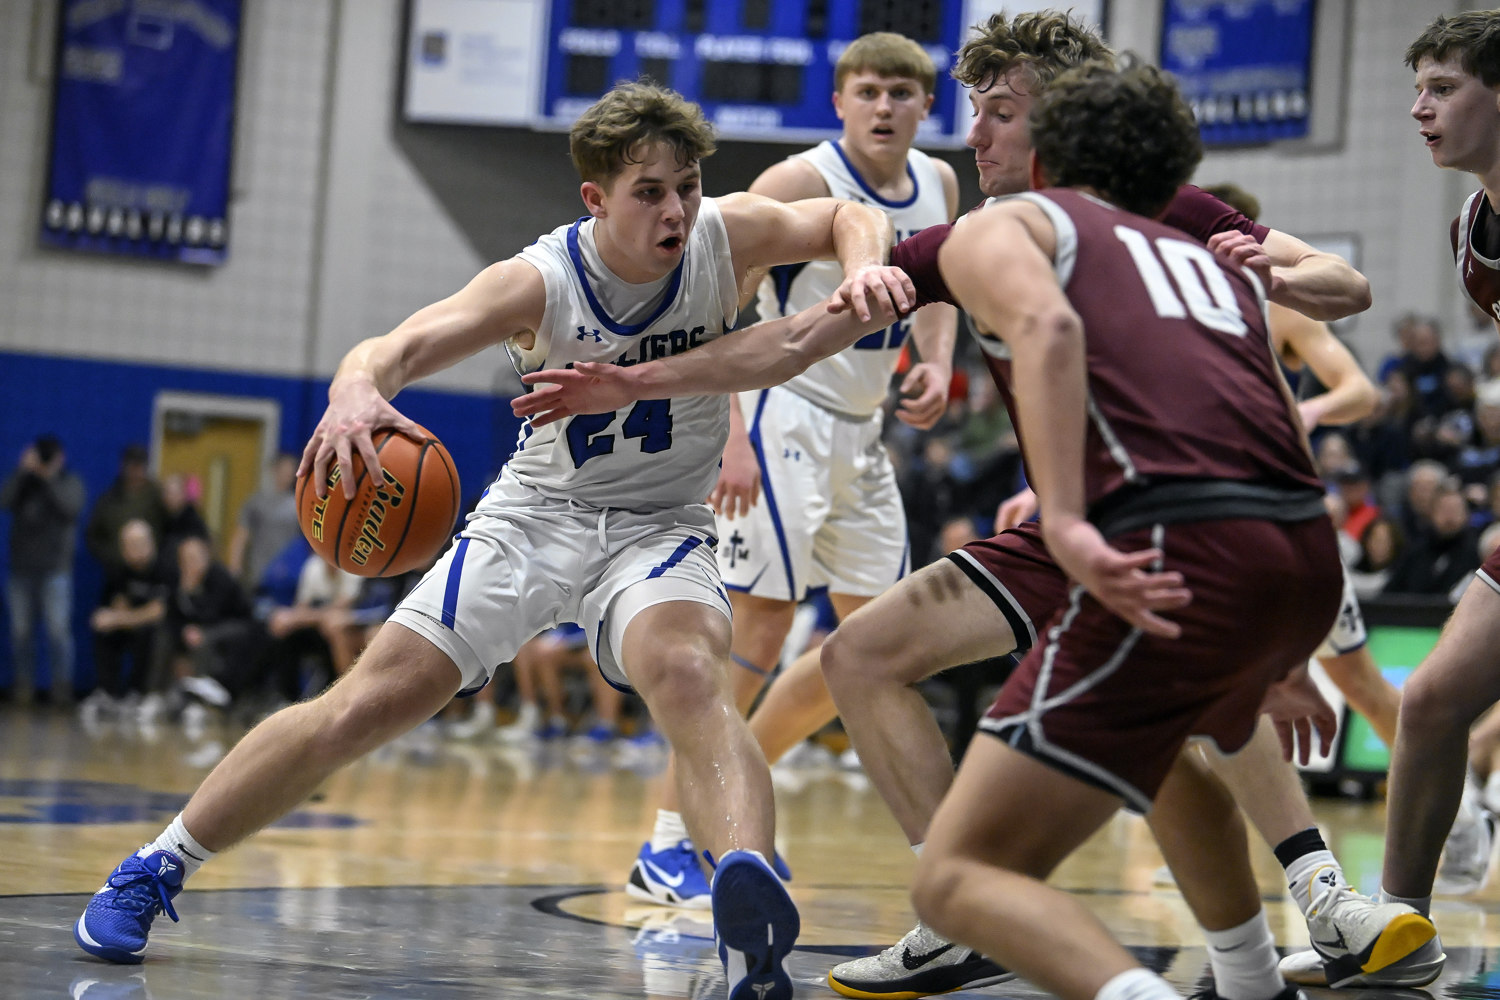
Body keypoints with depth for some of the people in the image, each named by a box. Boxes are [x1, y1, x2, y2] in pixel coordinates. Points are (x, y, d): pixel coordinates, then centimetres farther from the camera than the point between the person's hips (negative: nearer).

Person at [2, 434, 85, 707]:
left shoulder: (70, 482, 4)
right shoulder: (22, 481, 8)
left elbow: (71, 507, -16)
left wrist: (49, 479, -17)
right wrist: (23, 471, -16)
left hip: (56, 569, -2)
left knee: (58, 629, -8)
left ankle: (61, 684, -3)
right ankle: (23, 682, 13)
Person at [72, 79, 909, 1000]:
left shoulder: (727, 236, -12)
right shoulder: (540, 282, -19)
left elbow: (850, 217, 4)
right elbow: (394, 348, -30)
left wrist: (864, 266, -20)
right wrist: (358, 392, -54)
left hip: (661, 527, 0)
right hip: (537, 513, 0)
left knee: (687, 675, -35)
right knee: (364, 708, -5)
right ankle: (154, 873, 13)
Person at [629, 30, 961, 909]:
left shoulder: (938, 185, 5)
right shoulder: (801, 182, -17)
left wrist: (938, 367, 1)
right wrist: (731, 434, -29)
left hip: (862, 430, 8)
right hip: (785, 417, -8)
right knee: (762, 624, -12)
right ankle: (666, 846, -7)